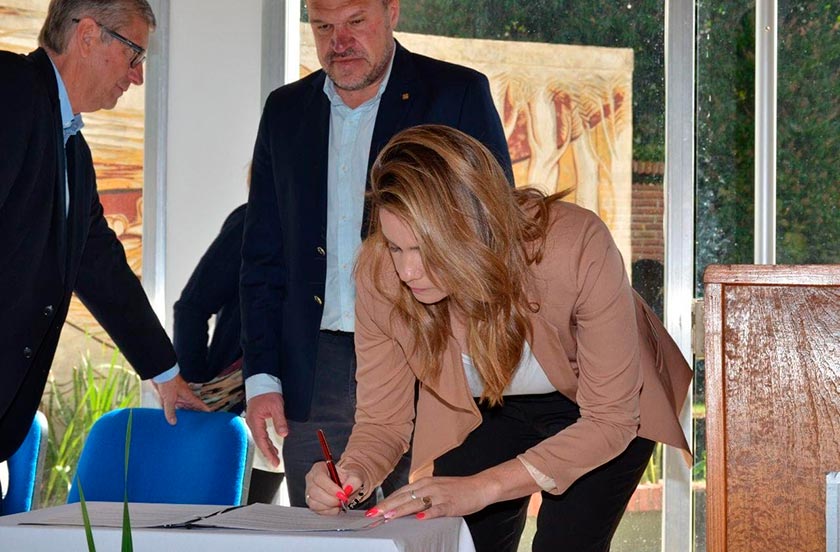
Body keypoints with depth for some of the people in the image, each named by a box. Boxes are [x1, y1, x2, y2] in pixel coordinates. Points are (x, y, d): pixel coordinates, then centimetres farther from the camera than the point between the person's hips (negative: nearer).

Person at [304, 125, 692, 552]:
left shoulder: (577, 248, -38)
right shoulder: (380, 276, -29)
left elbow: (609, 419, -31)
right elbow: (381, 419, -16)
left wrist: (483, 487, -41)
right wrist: (352, 471, -40)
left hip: (606, 407, -2)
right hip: (486, 410, 3)